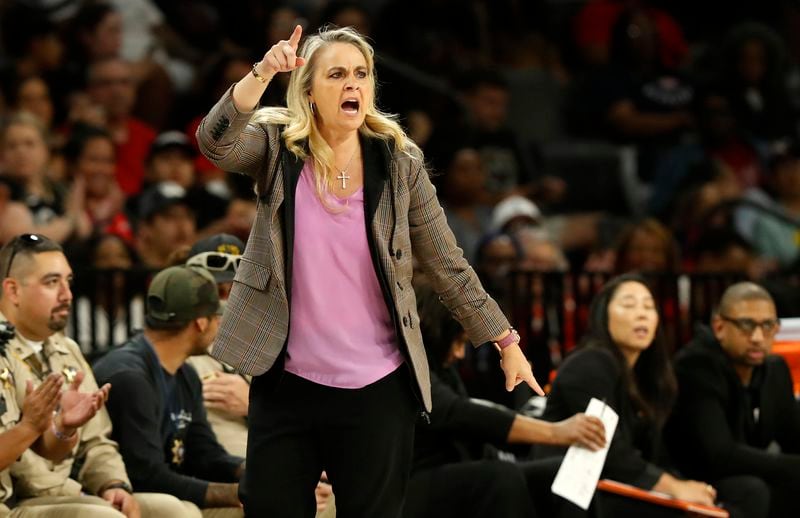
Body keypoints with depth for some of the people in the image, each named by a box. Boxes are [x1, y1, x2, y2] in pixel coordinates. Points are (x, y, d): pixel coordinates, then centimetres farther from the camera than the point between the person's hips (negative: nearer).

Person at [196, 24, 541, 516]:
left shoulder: (398, 161, -1)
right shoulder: (277, 144, -1)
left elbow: (448, 265, 3)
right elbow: (216, 142, -22)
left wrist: (507, 341, 2)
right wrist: (262, 74, -34)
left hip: (378, 389, 0)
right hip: (286, 383, 0)